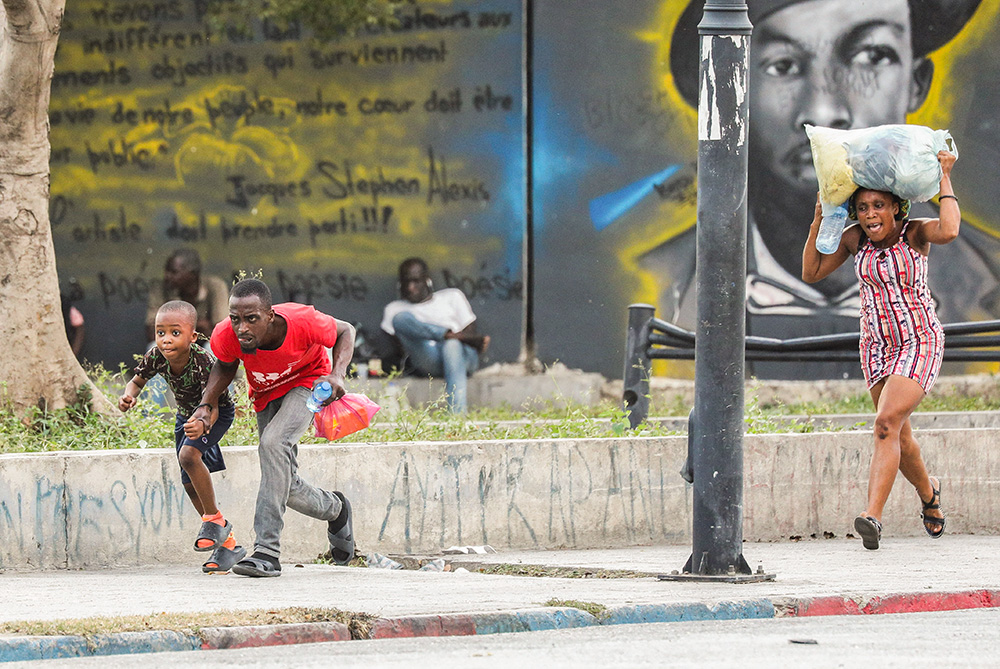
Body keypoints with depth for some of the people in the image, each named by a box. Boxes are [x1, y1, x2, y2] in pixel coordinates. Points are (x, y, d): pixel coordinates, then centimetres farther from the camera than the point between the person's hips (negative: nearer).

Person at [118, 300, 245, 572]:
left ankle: (214, 519, -13)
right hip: (186, 414, 7)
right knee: (190, 484, 7)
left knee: (189, 455, -31)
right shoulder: (156, 357, -24)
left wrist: (203, 424, -61)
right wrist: (129, 395, -29)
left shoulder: (203, 361, -38)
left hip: (217, 413, -7)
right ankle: (227, 543, 21)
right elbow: (137, 381, -5)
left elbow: (213, 407, -38)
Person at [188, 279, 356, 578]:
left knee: (273, 443, -32)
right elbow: (225, 366, -2)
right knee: (285, 486, 4)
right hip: (266, 395, 5)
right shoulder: (226, 336, -29)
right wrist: (206, 405, -19)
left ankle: (268, 551, -33)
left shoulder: (302, 322, -36)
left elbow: (345, 331, -14)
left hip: (307, 383, -5)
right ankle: (335, 509, 40)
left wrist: (338, 374, -31)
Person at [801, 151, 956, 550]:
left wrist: (945, 179, -24)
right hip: (877, 347, 5)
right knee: (899, 439, 13)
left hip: (920, 342, -5)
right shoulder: (854, 239, -2)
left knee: (887, 423, -24)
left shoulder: (915, 232, -13)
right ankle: (928, 491, 43)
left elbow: (948, 231, -36)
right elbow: (811, 273, 1)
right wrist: (819, 218, -6)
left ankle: (872, 516, -30)